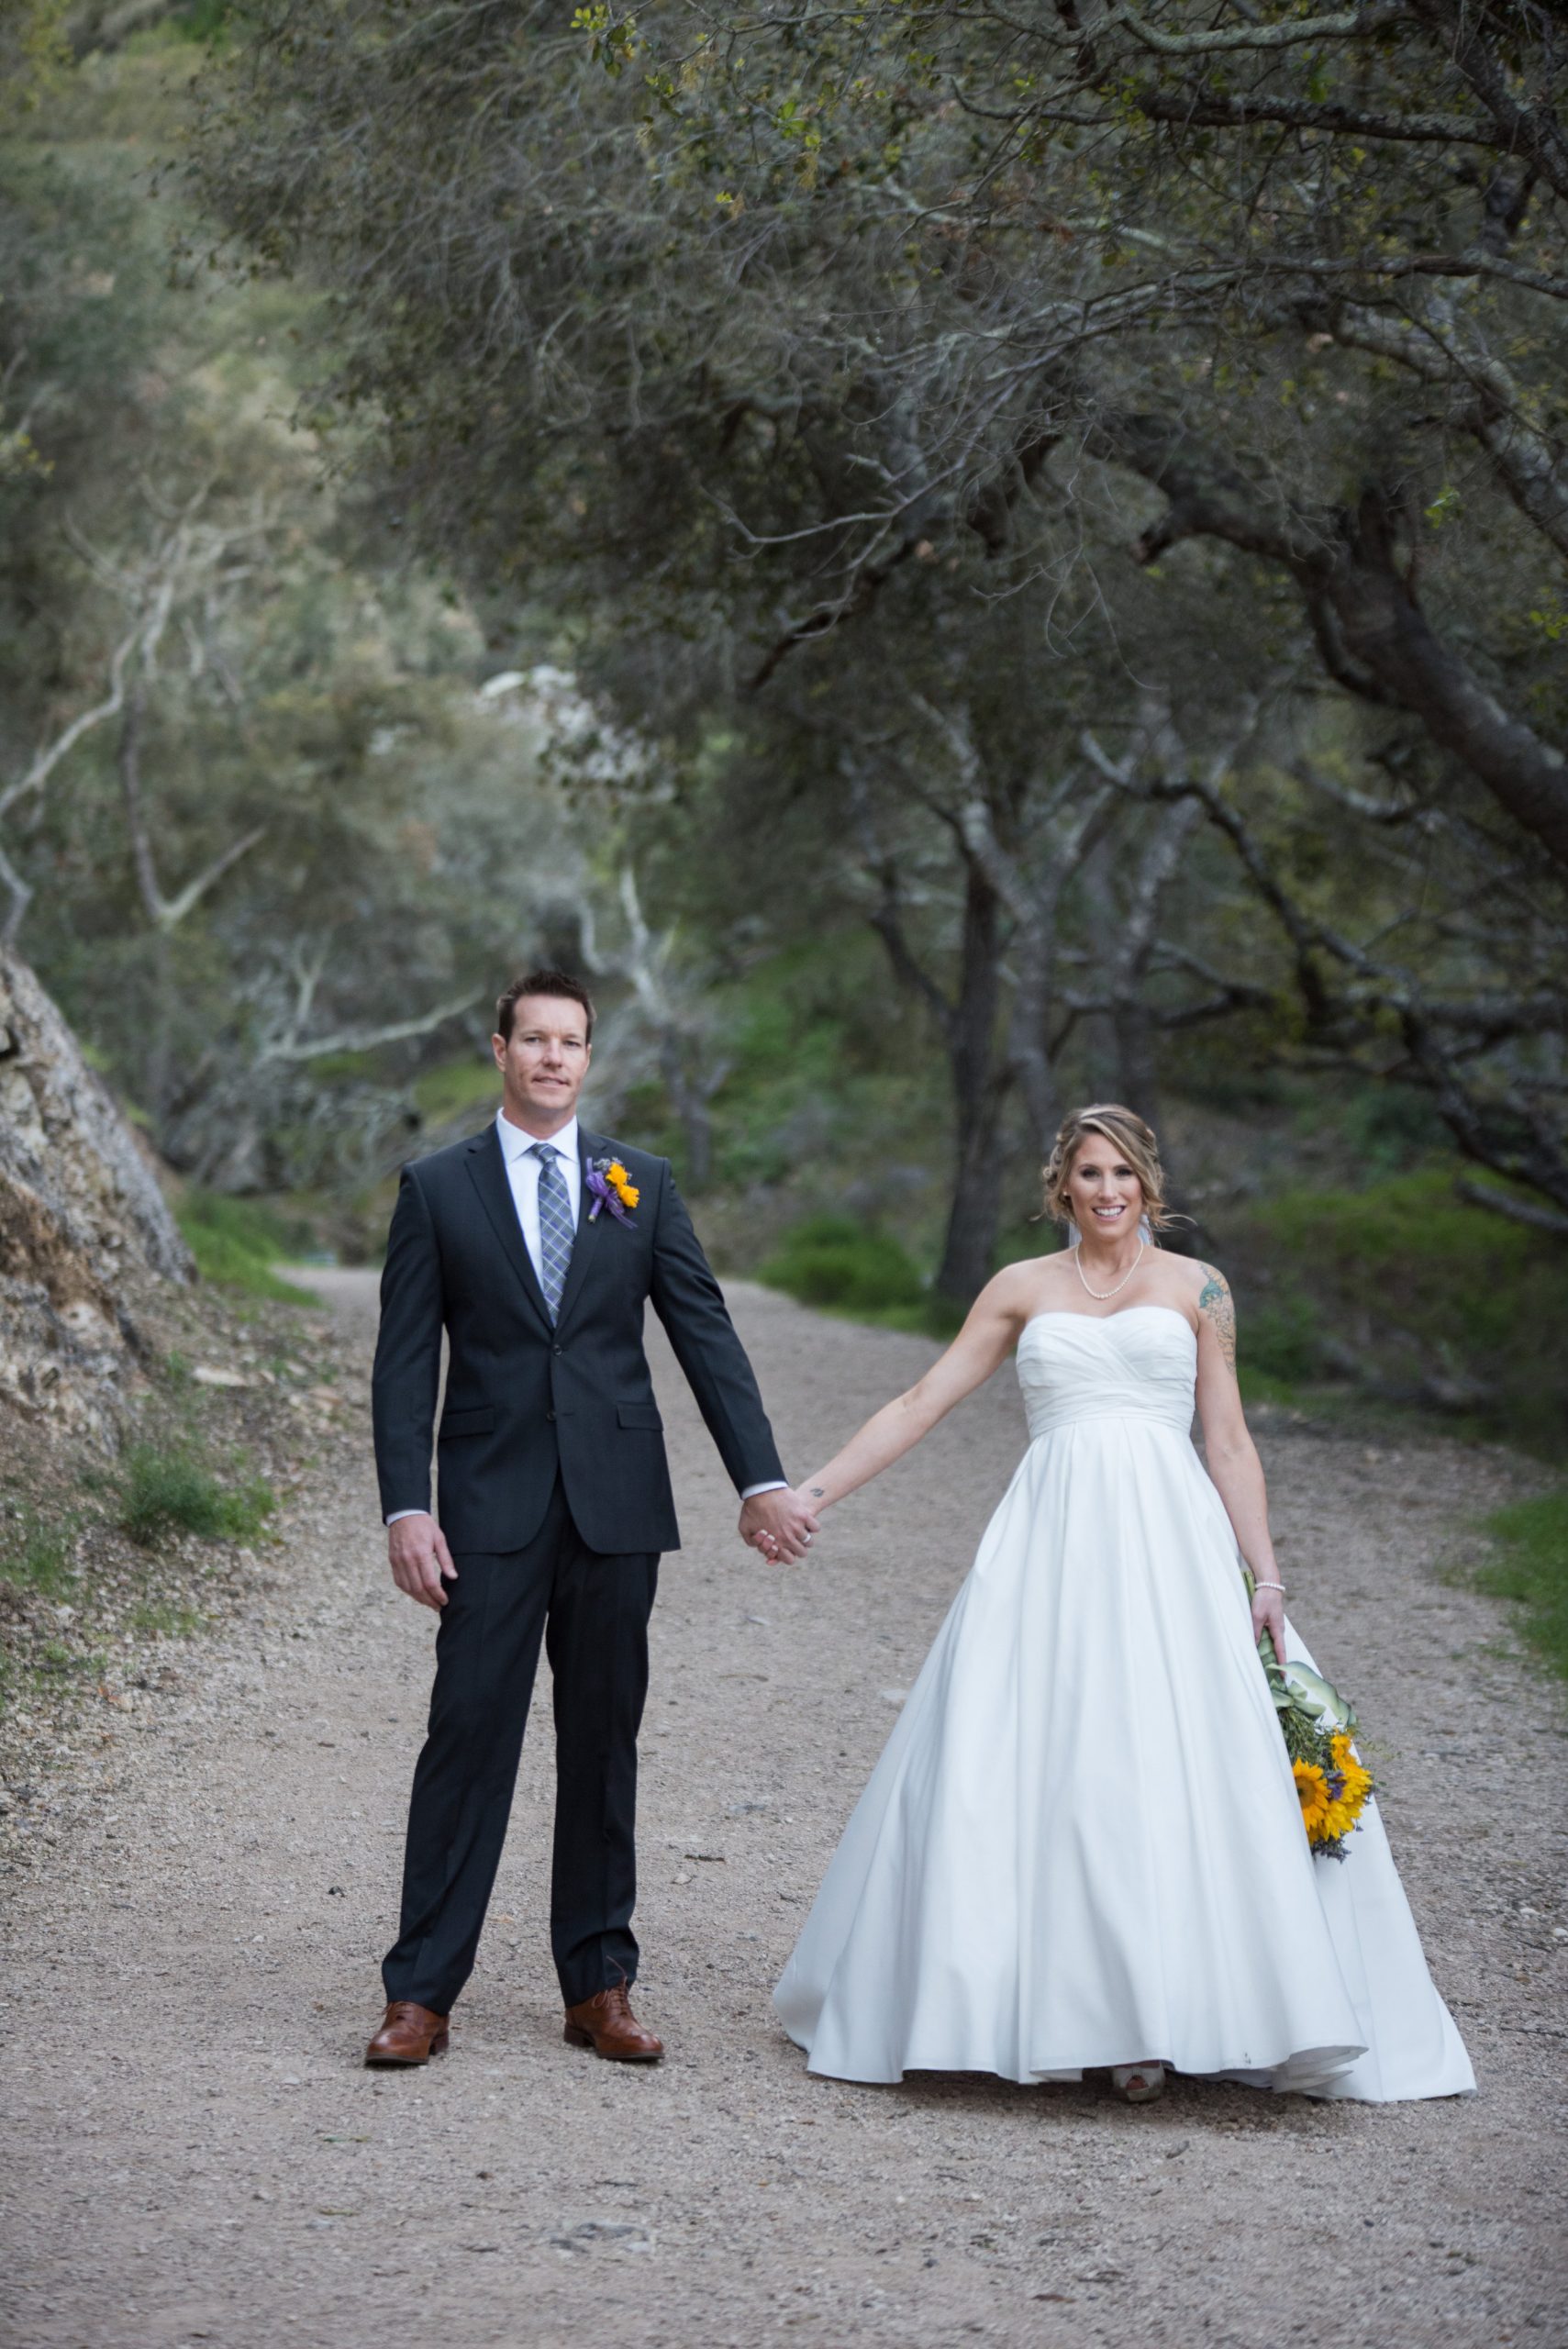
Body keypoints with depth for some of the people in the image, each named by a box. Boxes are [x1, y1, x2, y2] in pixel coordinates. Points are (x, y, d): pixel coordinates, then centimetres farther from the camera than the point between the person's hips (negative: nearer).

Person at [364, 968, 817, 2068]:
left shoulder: (642, 1183, 8)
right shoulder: (438, 1188, 4)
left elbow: (707, 1336, 4)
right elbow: (406, 1361, 1)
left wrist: (762, 1480, -5)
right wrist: (406, 1506, -9)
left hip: (615, 1504, 2)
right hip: (491, 1509, -2)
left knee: (604, 1743, 8)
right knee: (469, 1737, -4)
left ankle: (599, 1985, 16)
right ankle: (422, 1992, 3)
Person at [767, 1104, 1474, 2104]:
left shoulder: (1197, 1288, 10)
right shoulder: (1022, 1290, 13)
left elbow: (1230, 1443, 7)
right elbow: (922, 1404, 12)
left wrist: (1266, 1581, -1)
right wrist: (808, 1495, 5)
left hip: (1167, 1541, -1)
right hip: (1053, 1543, 1)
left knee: (1172, 1771, -8)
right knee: (1037, 1768, -5)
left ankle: (1154, 2019, -3)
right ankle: (1051, 2009, 3)